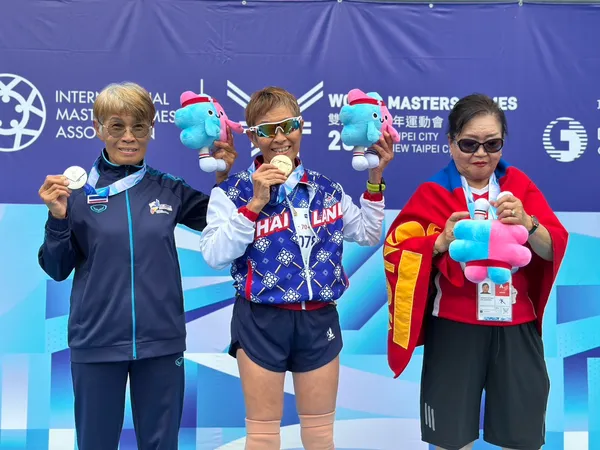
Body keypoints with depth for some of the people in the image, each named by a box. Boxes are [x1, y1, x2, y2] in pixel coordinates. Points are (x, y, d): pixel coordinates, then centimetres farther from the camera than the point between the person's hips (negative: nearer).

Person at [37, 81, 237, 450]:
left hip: (161, 340, 1)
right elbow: (57, 269, 0)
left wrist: (223, 178, -4)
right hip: (96, 342, -1)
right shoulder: (77, 190, -4)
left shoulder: (169, 188, 1)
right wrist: (58, 219, -16)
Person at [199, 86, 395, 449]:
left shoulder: (327, 189, 6)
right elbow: (214, 256, -15)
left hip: (319, 319, 3)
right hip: (261, 320, -3)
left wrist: (375, 180, 5)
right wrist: (255, 203, -20)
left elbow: (369, 235, 14)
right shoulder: (233, 191, -5)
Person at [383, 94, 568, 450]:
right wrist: (442, 241, -22)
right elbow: (395, 250, -7)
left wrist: (527, 223, -19)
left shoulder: (519, 184, 5)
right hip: (454, 327, -2)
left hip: (515, 326, 2)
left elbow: (554, 249, 0)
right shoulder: (434, 192, -2)